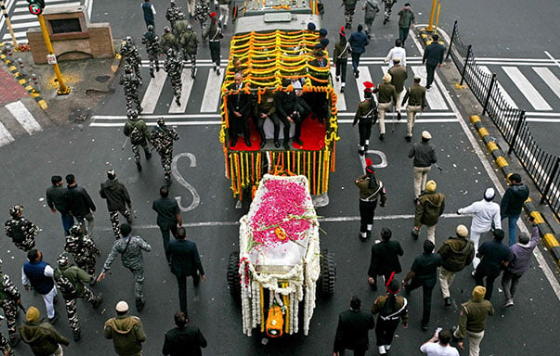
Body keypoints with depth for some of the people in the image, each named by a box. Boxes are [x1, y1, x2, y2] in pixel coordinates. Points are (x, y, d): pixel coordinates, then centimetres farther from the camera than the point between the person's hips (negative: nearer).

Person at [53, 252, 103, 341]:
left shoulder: (56, 273, -22)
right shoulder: (75, 270, -35)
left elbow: (58, 282, -1)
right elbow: (87, 279, -29)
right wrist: (91, 277, -6)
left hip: (67, 296, 2)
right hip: (79, 291, -2)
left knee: (71, 314, 16)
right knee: (88, 294, 34)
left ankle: (76, 332, 30)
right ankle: (95, 302, 65)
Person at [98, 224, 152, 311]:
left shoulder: (117, 244, -28)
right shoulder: (137, 240, -36)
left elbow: (110, 257, -24)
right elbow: (148, 248, -26)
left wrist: (104, 270, -17)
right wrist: (144, 243, -4)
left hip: (126, 263, 3)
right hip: (137, 264, -3)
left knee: (135, 273, 37)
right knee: (139, 280, 16)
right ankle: (139, 301, 26)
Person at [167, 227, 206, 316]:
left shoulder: (172, 244, -28)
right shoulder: (192, 245, -34)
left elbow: (168, 253, -5)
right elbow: (197, 260, -25)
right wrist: (202, 273, -12)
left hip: (178, 270, 1)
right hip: (190, 268, -1)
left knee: (182, 289, 18)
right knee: (195, 274, 37)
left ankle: (184, 312, 22)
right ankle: (196, 282, 73)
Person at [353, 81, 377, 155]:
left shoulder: (362, 104, -27)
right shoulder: (374, 103, -11)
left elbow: (358, 114, -17)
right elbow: (375, 113, 1)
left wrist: (354, 122, -1)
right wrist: (374, 121, 18)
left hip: (363, 121, -4)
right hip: (370, 120, 4)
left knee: (362, 135, 10)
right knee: (368, 132, 25)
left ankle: (362, 150, 22)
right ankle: (366, 146, 29)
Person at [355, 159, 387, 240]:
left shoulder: (363, 183, -32)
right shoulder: (379, 183, -20)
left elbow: (356, 181, -8)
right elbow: (383, 194, -8)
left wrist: (365, 176, -11)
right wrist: (382, 202, 11)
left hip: (363, 203, -3)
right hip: (374, 202, 3)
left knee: (364, 218, 16)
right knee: (370, 216, 29)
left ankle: (363, 235, 32)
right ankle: (369, 231, 40)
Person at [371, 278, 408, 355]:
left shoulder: (380, 299, -34)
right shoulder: (402, 301, -30)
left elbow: (373, 311, -16)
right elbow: (405, 313, -11)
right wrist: (405, 322, 9)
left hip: (382, 321, -2)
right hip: (394, 322, 2)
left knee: (379, 332, 30)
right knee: (390, 333, 33)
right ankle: (387, 347, 58)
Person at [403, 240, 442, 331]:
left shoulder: (418, 259, -38)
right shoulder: (437, 257, -28)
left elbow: (412, 273, -26)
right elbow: (439, 265, -3)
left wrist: (405, 281, -9)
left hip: (419, 279, -1)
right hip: (430, 281, 1)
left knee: (413, 285, 35)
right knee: (427, 301, 14)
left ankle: (407, 289, 73)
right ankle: (425, 323, 25)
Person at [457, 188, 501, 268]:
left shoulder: (477, 205, -33)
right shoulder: (496, 207, -25)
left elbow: (467, 210, -13)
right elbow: (497, 221, -16)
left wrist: (459, 211, 9)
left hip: (476, 229, -3)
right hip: (486, 228, 3)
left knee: (474, 246, 10)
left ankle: (477, 267, 8)